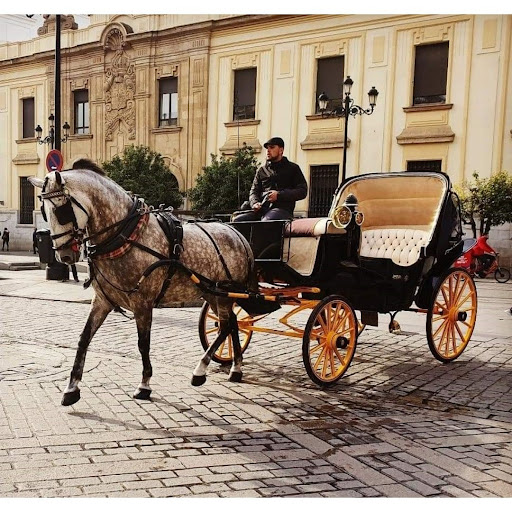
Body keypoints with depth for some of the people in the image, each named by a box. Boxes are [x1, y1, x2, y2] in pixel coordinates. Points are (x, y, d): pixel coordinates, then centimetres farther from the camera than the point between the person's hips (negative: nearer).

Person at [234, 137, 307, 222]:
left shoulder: (292, 168, 13)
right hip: (262, 209, 4)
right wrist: (255, 203, -6)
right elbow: (254, 191, 19)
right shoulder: (261, 170, 24)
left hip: (282, 209, -4)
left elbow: (302, 191, 4)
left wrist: (279, 195, -8)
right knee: (237, 220, -20)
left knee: (266, 221, -37)